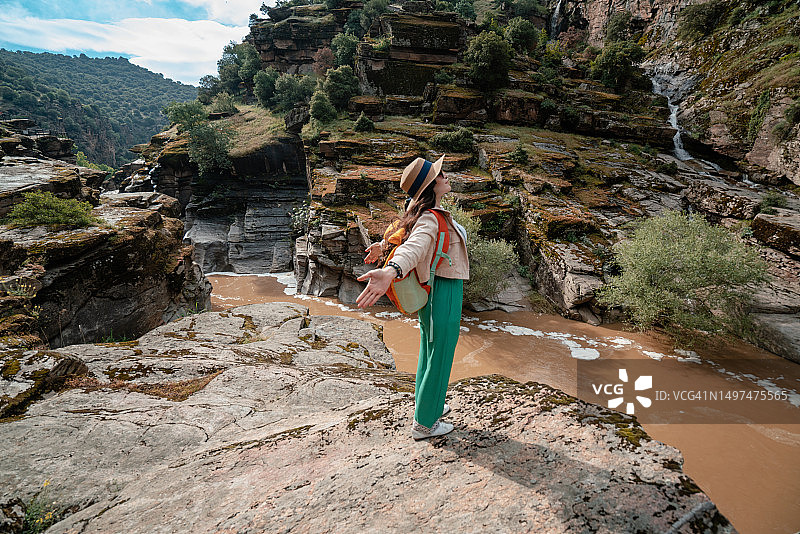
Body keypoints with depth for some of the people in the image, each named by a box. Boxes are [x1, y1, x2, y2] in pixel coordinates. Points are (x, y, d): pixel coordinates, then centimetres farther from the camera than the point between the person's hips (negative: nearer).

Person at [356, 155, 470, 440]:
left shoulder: (429, 213, 8)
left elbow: (401, 231, 25)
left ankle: (426, 405, 43)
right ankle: (424, 423, 20)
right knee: (439, 358, 4)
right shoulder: (430, 219, -23)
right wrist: (391, 270, -61)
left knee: (430, 351, 23)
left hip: (435, 291, 10)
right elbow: (414, 245, -43)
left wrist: (382, 245, 42)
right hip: (444, 292, -10)